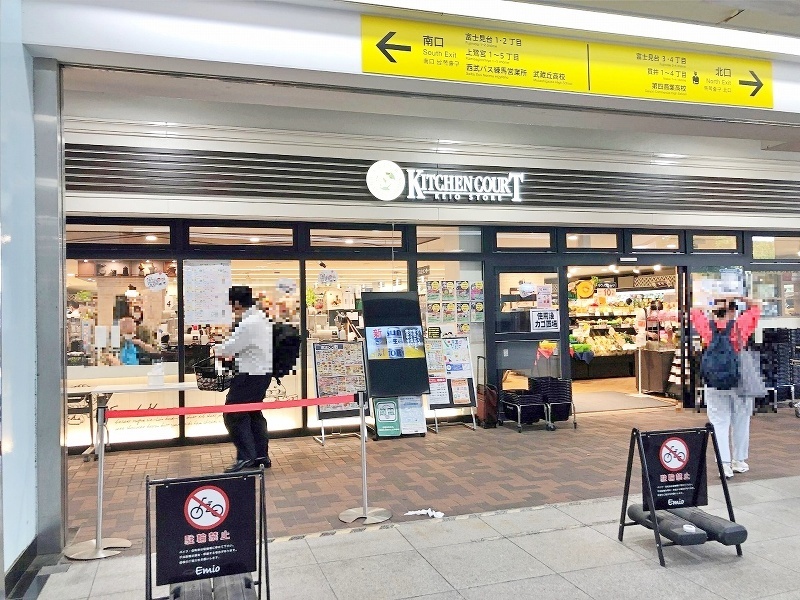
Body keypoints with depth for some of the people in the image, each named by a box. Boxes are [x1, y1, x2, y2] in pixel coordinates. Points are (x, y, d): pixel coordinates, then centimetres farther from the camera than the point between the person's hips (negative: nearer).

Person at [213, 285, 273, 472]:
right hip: (262, 372, 10)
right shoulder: (261, 318, 12)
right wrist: (228, 351, 8)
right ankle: (261, 456, 23)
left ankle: (246, 457, -1)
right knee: (253, 413, 18)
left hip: (251, 375, -10)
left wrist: (216, 349, 4)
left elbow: (229, 348, -16)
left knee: (233, 415, -3)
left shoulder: (249, 323, -21)